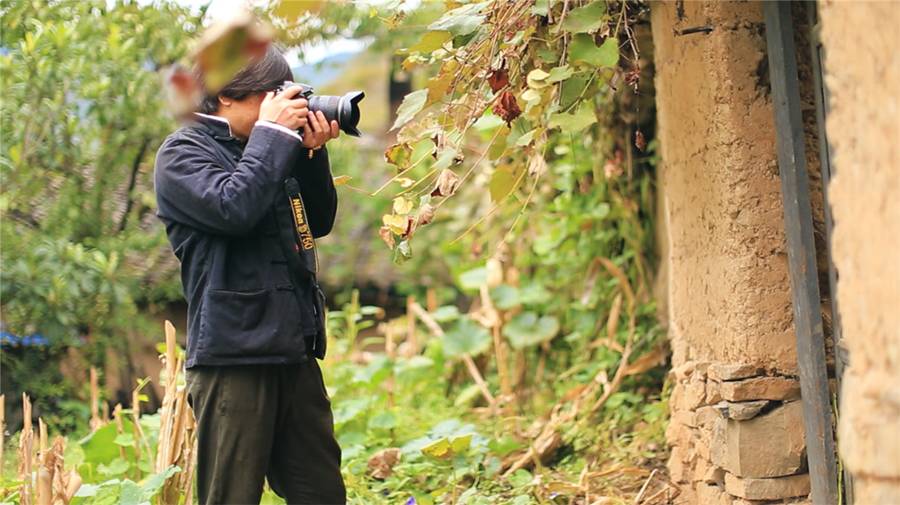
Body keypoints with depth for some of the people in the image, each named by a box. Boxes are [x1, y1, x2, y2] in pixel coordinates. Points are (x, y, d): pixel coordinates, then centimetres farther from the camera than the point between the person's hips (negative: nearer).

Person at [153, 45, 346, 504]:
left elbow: (319, 222, 17)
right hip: (234, 352, -7)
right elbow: (233, 208, -22)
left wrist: (312, 153, 3)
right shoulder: (183, 152, -3)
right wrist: (273, 134, -12)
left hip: (294, 351, 7)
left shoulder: (260, 150, 16)